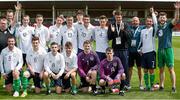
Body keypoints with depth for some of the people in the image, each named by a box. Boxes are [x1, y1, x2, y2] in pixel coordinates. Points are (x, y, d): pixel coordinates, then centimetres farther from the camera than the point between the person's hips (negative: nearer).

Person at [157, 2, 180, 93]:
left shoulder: (169, 25, -1)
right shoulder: (157, 27, 11)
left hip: (168, 49, -4)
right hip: (160, 50, 4)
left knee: (171, 69, -5)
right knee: (161, 69, 9)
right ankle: (161, 86, 16)